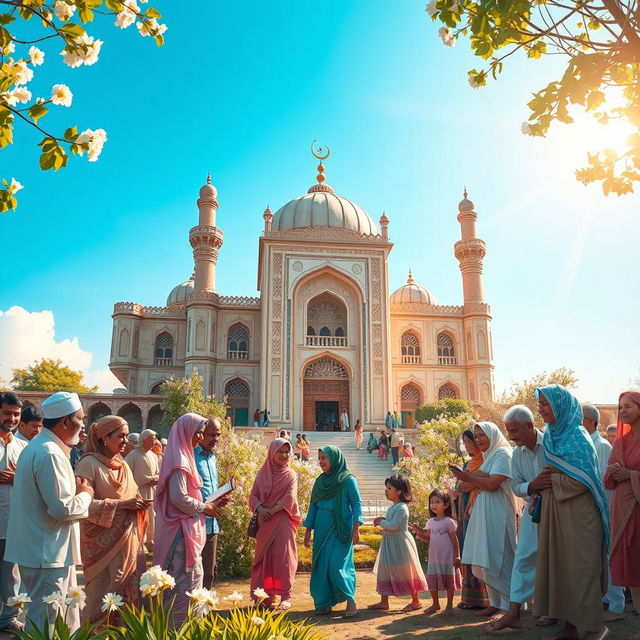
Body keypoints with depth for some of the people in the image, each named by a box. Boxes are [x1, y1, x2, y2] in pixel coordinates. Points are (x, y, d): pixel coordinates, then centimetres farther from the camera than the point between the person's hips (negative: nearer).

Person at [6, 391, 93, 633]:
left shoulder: (37, 446, 11)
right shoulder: (50, 453, -23)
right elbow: (62, 508, -26)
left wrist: (74, 486, 5)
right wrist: (85, 495, -9)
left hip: (39, 549, 10)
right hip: (48, 553, -10)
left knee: (66, 621, 21)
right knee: (45, 626, 4)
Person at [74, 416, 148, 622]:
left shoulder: (123, 464, 12)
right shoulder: (89, 464, -11)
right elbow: (83, 504, -19)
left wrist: (138, 503, -1)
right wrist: (121, 504, -21)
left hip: (127, 540, 7)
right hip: (102, 541, -7)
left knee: (129, 592, 9)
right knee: (102, 598, 2)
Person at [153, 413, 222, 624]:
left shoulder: (182, 456, 11)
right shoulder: (179, 459, -19)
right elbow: (179, 498, -24)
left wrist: (206, 504, 10)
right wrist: (204, 508, -11)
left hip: (187, 527, 10)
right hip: (181, 528, -10)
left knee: (193, 575, 18)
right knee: (185, 579, -1)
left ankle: (176, 621, 29)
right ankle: (177, 624, 11)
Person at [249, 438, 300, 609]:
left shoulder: (290, 474, 2)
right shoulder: (263, 473, 8)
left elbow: (289, 498, -8)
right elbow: (253, 495, 6)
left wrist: (272, 511, -15)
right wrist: (260, 509, -13)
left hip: (283, 520, -3)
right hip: (264, 522, 3)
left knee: (282, 557, -4)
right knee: (264, 558, 6)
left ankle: (286, 597, 3)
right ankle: (268, 595, 17)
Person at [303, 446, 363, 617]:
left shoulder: (348, 479, -4)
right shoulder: (320, 481, 11)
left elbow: (357, 503, -6)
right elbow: (313, 506, 14)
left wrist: (356, 528, -14)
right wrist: (308, 530, 11)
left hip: (341, 529, -5)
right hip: (322, 529, 6)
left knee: (337, 565, -11)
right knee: (321, 564, 5)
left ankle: (350, 601, 3)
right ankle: (324, 603, 15)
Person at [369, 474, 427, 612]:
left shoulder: (402, 508, -20)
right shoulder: (392, 508, 10)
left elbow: (393, 525, -27)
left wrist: (381, 522, -13)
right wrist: (381, 521, 0)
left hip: (400, 544, -10)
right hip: (389, 544, 10)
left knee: (407, 573, 3)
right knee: (384, 571, 9)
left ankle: (416, 602, 19)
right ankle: (384, 602, 18)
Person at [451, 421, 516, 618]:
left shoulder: (502, 454, -7)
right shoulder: (488, 456, 21)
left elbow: (493, 484, -16)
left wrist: (469, 478, -9)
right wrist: (478, 477, -1)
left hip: (497, 513, -9)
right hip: (483, 513, 9)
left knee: (497, 559, -8)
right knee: (485, 561, 8)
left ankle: (508, 605, -2)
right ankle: (495, 602, 15)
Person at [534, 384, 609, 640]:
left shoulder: (578, 437, -12)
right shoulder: (550, 436, 10)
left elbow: (584, 479, -18)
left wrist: (553, 480, -11)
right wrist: (542, 484, 2)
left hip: (577, 513, -7)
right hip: (554, 511, 7)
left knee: (580, 567, -1)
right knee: (558, 565, 9)